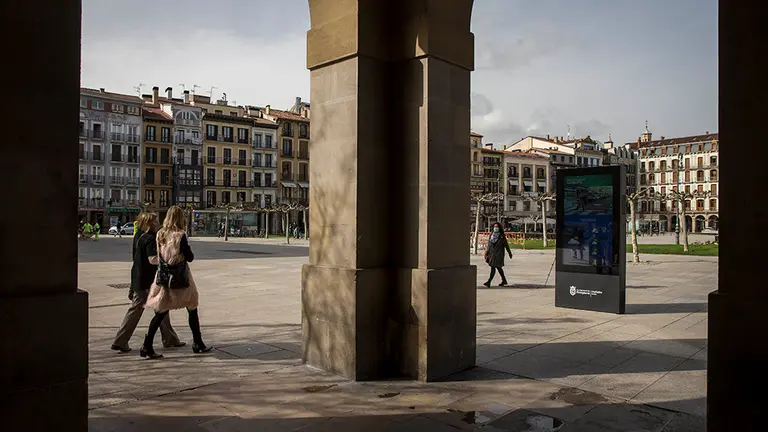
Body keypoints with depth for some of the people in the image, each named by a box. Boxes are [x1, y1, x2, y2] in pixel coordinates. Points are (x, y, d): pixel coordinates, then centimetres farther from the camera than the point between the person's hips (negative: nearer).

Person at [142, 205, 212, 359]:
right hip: (180, 278, -5)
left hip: (163, 277, 5)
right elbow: (190, 257, -11)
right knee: (192, 310, 12)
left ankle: (147, 346, 5)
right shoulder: (180, 235, -16)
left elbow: (158, 255, 11)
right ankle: (198, 344, 20)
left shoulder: (160, 235, 0)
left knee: (161, 313, 10)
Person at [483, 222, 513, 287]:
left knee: (493, 267, -12)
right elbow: (489, 245, 11)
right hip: (492, 253, 6)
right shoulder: (491, 235, 8)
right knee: (498, 267, 14)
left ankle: (489, 282, -14)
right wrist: (487, 253, 7)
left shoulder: (502, 236, -6)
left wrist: (510, 253, 6)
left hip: (498, 254, -6)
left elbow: (506, 245, 0)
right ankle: (504, 280, 28)